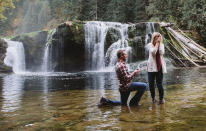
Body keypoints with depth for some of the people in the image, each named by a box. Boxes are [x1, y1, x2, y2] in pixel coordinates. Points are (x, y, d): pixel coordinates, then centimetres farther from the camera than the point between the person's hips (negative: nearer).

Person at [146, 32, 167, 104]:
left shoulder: (161, 45, 9)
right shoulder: (150, 45, 1)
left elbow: (162, 52, -10)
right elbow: (153, 52, -17)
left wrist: (159, 43, -8)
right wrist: (156, 44, -11)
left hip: (159, 66, 1)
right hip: (151, 66, -1)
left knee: (159, 84, -3)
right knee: (151, 84, 3)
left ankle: (161, 98, 12)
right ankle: (153, 98, 21)